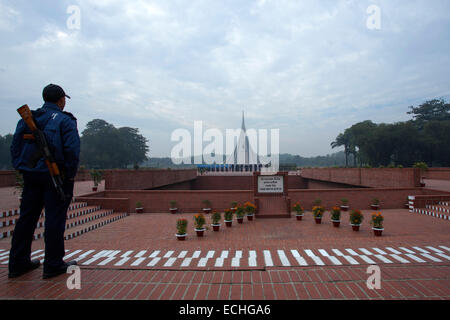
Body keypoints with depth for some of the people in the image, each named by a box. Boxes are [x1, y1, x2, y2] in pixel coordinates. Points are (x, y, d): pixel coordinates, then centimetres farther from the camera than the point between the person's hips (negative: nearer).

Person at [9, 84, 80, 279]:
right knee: (54, 220, 0)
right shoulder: (65, 120, -8)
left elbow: (15, 146, 10)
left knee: (26, 218, 14)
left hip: (30, 176, 6)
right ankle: (53, 265, 8)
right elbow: (72, 150, -15)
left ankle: (18, 263, 23)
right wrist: (70, 175, -6)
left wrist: (21, 169, 12)